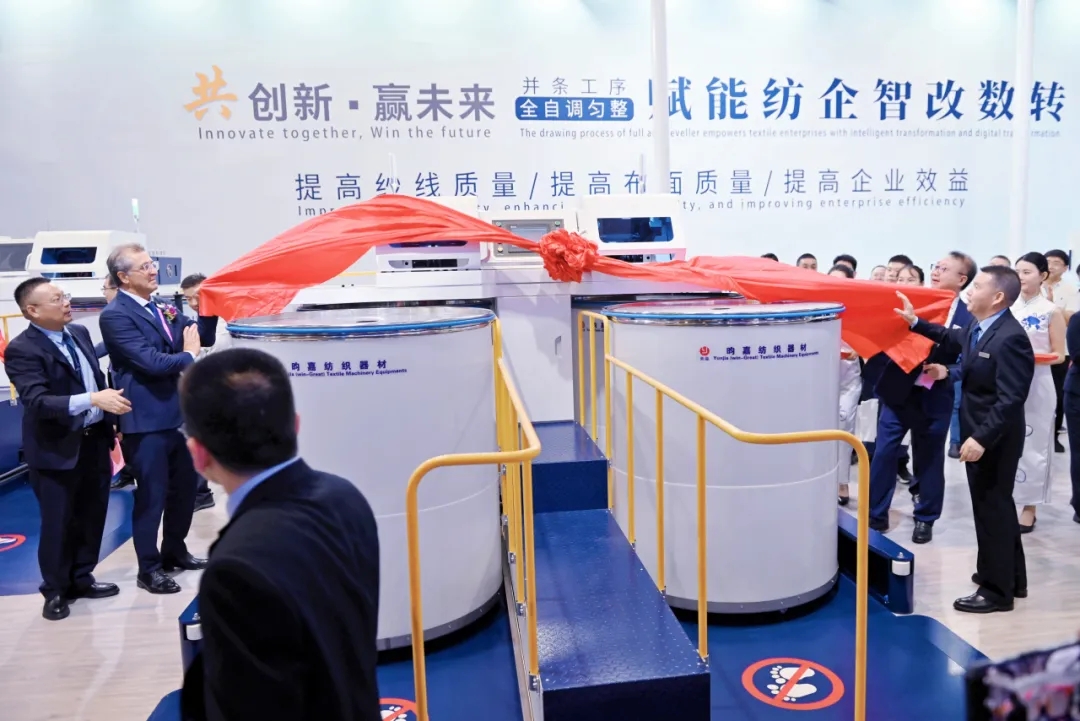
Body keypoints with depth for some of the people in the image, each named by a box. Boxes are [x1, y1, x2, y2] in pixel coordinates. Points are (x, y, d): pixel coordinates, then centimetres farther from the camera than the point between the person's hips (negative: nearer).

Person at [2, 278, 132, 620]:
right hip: (57, 449, -7)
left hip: (94, 440, 7)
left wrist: (111, 422, 13)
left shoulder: (79, 332, 6)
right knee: (57, 523, 6)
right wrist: (92, 399, -38)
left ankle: (81, 579, 33)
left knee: (92, 515, 16)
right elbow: (38, 402, -28)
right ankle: (55, 591, 24)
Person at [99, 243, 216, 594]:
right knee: (152, 494, 3)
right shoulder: (115, 315, -14)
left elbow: (204, 337, 11)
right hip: (147, 419, -8)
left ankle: (174, 551, 36)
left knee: (185, 485, 18)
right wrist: (189, 356, -7)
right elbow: (151, 362, -22)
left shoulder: (162, 308, 11)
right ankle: (149, 568, 18)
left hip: (177, 412, 8)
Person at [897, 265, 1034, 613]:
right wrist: (916, 322, 26)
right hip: (979, 433, 10)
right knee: (997, 507, 20)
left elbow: (1010, 400, -28)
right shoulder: (978, 328, 4)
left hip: (993, 439, -10)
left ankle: (997, 590, 17)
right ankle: (1010, 579, 36)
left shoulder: (1010, 338, -24)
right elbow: (953, 338, 29)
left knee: (992, 509, 2)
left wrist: (981, 438, -29)